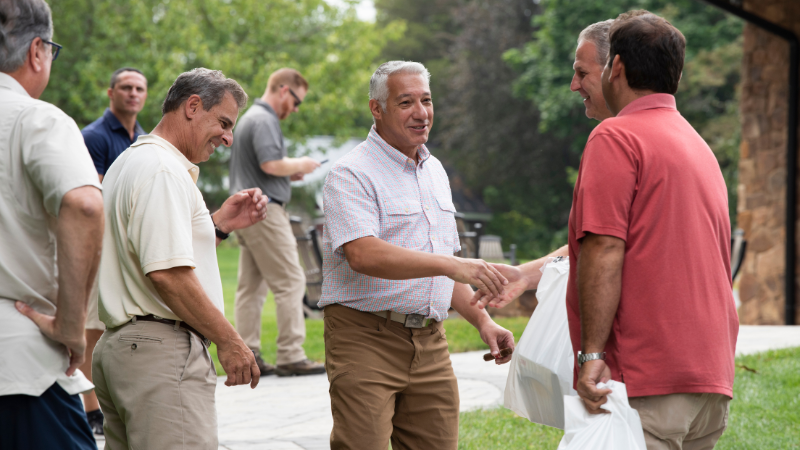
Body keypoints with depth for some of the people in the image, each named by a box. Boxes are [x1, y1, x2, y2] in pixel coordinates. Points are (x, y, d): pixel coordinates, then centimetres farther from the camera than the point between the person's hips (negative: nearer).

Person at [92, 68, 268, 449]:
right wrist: (229, 341, -15)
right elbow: (167, 273, -21)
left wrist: (220, 224, 17)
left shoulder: (130, 162, 21)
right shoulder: (163, 169, -13)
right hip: (163, 350, -11)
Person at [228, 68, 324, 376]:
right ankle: (291, 356, -9)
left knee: (251, 286, 9)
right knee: (289, 282, -8)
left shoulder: (249, 117, 22)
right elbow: (271, 163, -24)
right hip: (264, 210, -11)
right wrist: (300, 166, -6)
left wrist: (290, 174, 15)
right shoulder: (264, 120, -12)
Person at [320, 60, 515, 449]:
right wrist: (450, 264, -32)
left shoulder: (434, 171, 18)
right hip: (364, 340, -7)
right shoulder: (351, 174, -8)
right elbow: (363, 254, -25)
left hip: (429, 342, 7)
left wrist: (482, 320, 12)